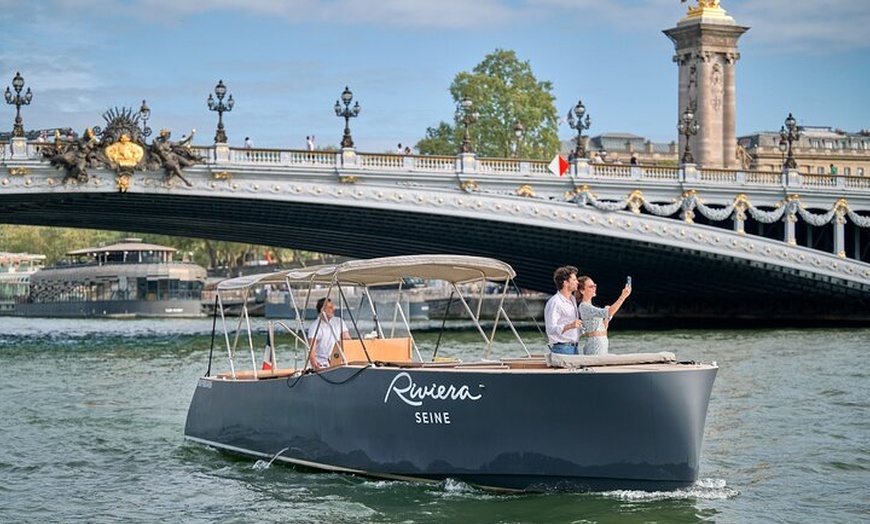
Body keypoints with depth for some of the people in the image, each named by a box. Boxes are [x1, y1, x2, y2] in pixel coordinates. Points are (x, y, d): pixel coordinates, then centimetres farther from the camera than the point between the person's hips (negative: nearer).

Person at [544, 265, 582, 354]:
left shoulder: (573, 299, 15)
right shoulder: (554, 302, -14)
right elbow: (551, 329, -22)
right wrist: (570, 326, -33)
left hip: (573, 347, 9)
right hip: (562, 348, -9)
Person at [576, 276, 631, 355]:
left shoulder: (590, 306, 17)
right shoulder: (584, 307, -14)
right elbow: (608, 313, -27)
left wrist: (606, 319, 5)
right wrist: (623, 296, -27)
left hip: (602, 344, 10)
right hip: (595, 346, -10)